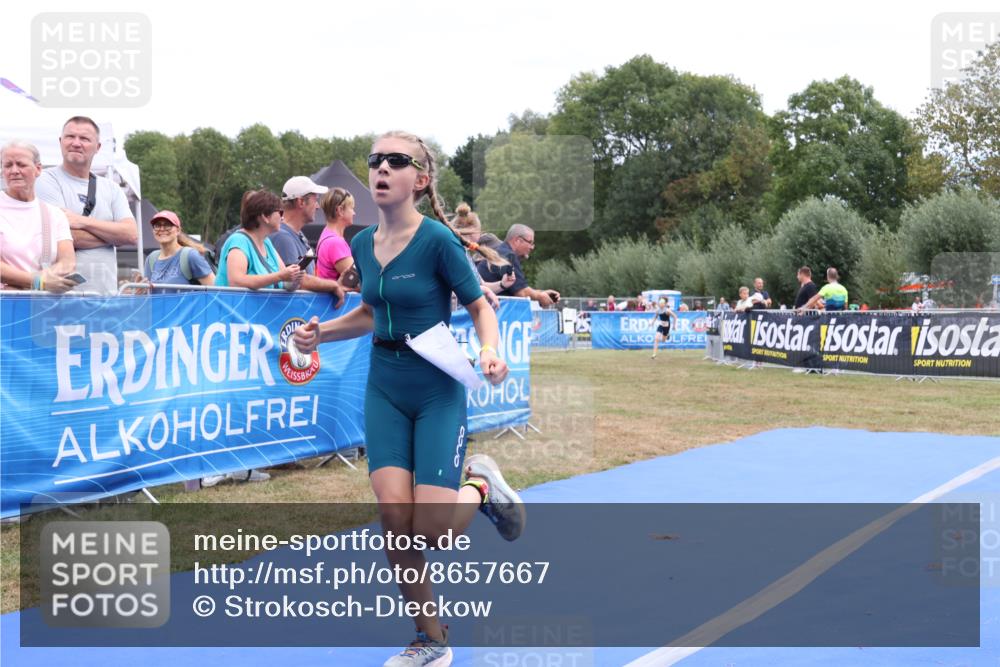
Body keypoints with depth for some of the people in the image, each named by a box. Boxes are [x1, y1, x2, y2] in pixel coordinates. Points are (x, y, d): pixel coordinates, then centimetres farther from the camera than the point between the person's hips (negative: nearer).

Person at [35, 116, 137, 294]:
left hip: (106, 293, 4)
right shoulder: (47, 180, 1)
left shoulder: (111, 188, 16)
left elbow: (132, 234, 2)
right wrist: (112, 233, -1)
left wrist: (83, 221, -8)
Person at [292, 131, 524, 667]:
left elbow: (480, 306, -6)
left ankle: (480, 486, 23)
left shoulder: (437, 239, -14)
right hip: (385, 390, 5)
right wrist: (321, 332, 6)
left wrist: (490, 350, -24)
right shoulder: (362, 245, 4)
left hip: (438, 391, -5)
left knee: (431, 532, -12)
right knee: (394, 514, -7)